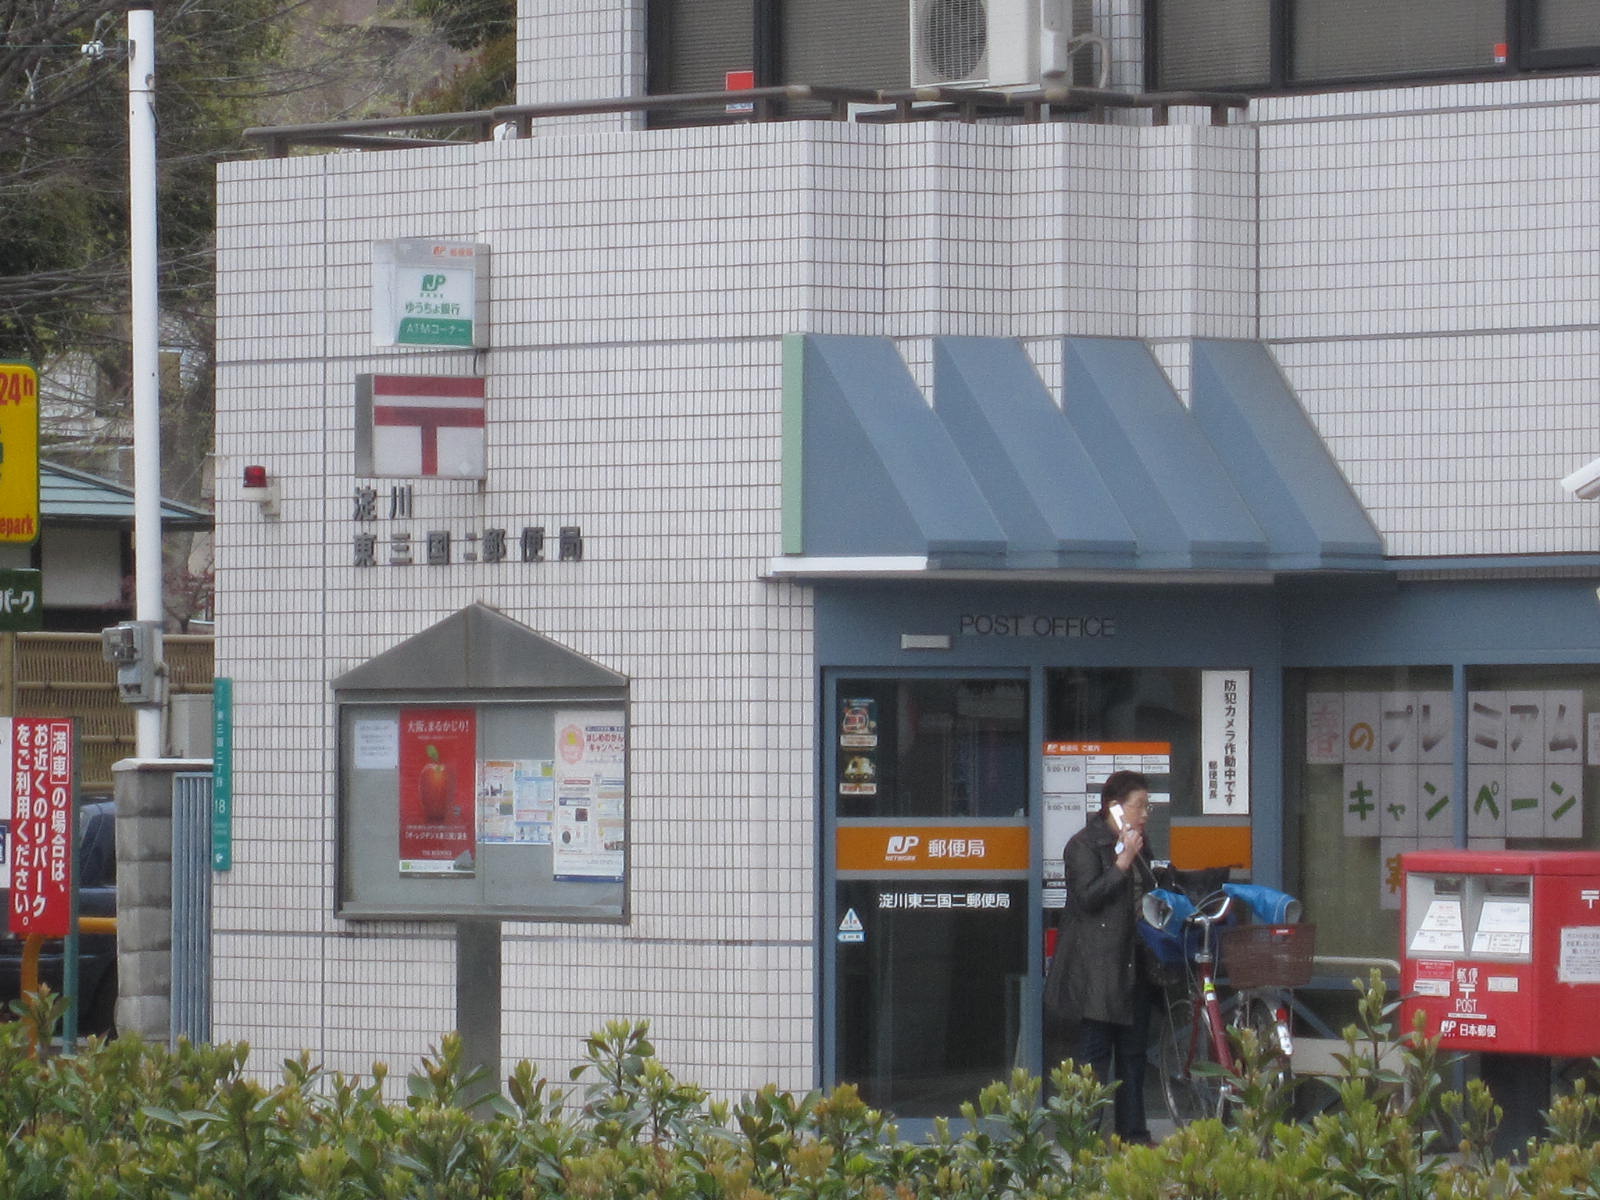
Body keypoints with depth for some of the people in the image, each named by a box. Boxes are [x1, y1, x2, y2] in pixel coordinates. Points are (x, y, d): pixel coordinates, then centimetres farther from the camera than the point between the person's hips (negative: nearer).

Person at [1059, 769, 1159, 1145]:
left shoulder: (1139, 848, 19)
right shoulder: (1085, 845, -5)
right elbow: (1087, 897, -16)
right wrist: (1123, 863, -17)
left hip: (1133, 966, 8)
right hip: (1097, 967, -8)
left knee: (1133, 1050, 8)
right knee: (1096, 1051, -8)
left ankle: (1133, 1133, 12)